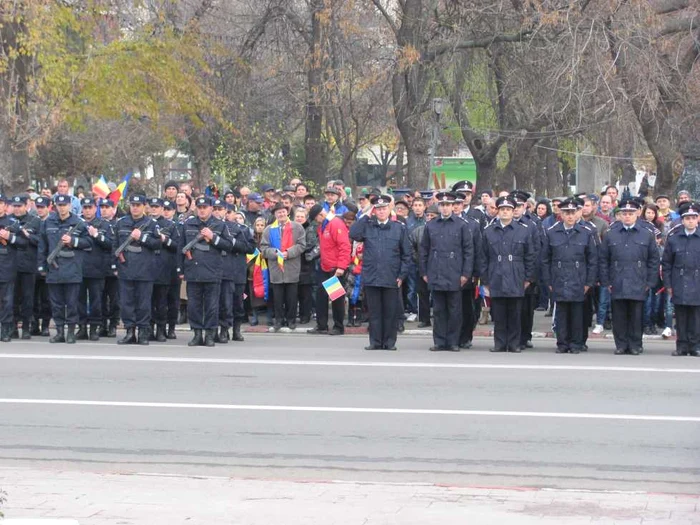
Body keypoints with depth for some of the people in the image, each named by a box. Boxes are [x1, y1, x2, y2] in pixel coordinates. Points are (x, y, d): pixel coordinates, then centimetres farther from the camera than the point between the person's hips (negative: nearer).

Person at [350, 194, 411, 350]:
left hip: (391, 278, -1)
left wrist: (402, 275, 0)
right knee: (374, 312, 5)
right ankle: (375, 342, 10)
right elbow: (353, 234, -12)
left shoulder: (399, 228, 6)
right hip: (371, 277, 1)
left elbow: (406, 254, 7)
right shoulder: (367, 226, 8)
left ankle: (389, 342, 11)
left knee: (390, 312, 3)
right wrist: (366, 217, -6)